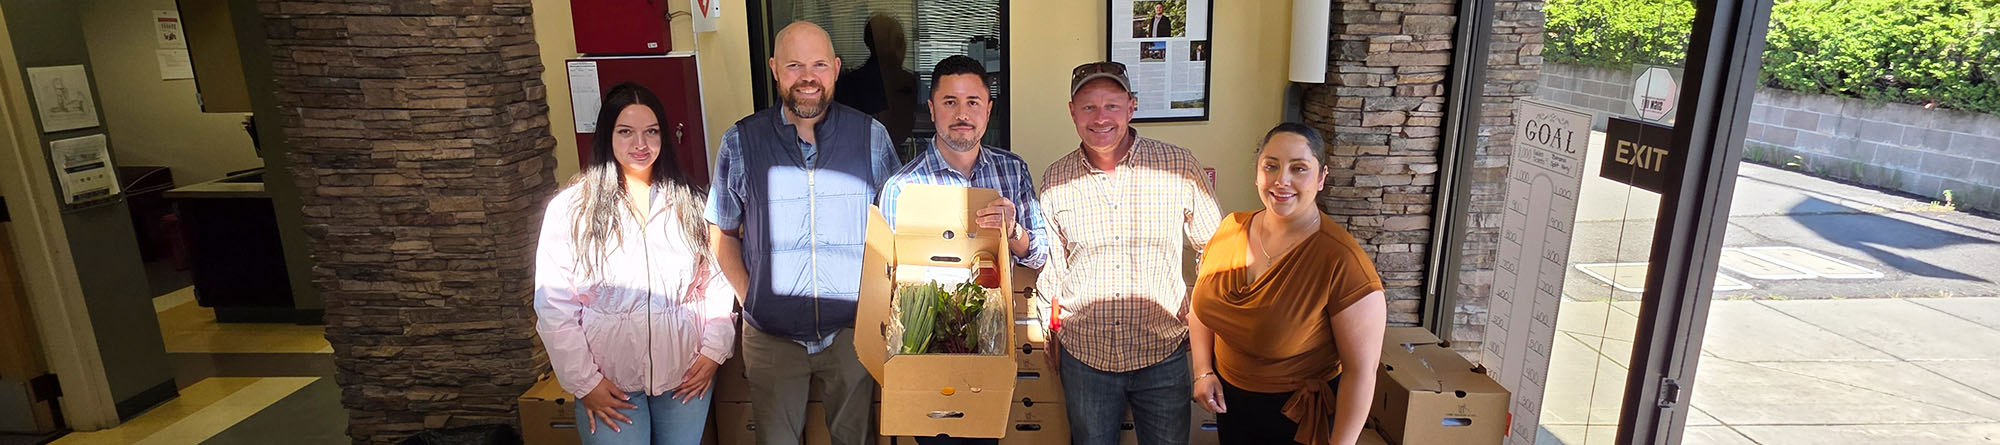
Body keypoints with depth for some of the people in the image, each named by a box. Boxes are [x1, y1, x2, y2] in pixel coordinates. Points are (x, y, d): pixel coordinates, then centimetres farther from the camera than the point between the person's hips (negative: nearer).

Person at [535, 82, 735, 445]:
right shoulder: (571, 208, -4)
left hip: (685, 375, 2)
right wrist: (584, 381, -7)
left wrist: (714, 350, -4)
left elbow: (718, 281, 4)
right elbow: (553, 305, -5)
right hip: (608, 384, -2)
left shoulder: (690, 202, 3)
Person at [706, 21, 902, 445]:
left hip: (851, 327, 0)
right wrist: (749, 297, -4)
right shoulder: (740, 142, -4)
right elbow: (722, 231, 6)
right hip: (770, 334, 0)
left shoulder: (871, 136, -4)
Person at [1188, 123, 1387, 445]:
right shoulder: (1231, 228, -7)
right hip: (1229, 402, 5)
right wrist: (1203, 371, -1)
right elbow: (1202, 303, 8)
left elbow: (1361, 369, -19)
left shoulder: (1342, 261, -24)